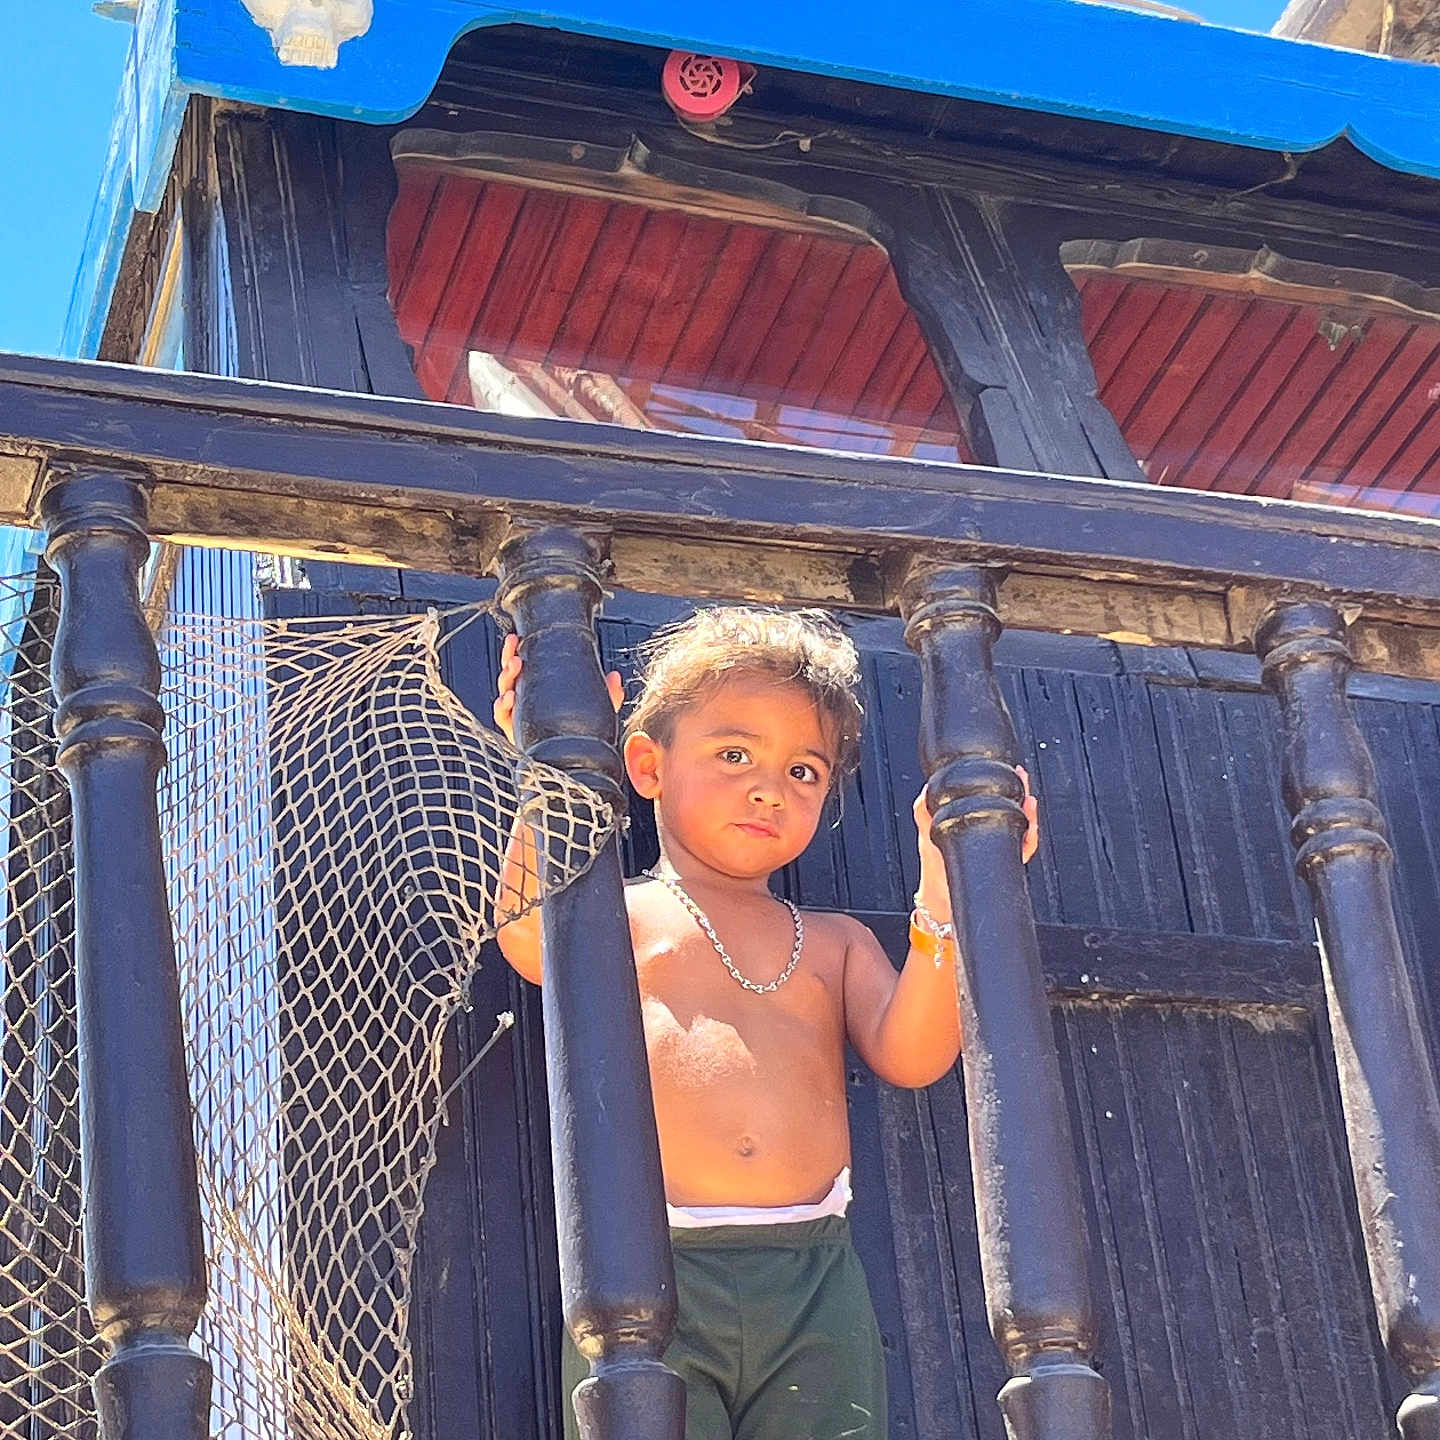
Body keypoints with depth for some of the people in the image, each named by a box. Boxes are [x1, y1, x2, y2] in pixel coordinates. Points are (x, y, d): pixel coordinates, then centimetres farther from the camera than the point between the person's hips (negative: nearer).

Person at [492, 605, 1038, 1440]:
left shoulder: (836, 944, 24)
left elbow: (912, 1053, 5)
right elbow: (531, 940, -10)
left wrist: (947, 886, -5)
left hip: (817, 1279, 3)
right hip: (651, 1275, -3)